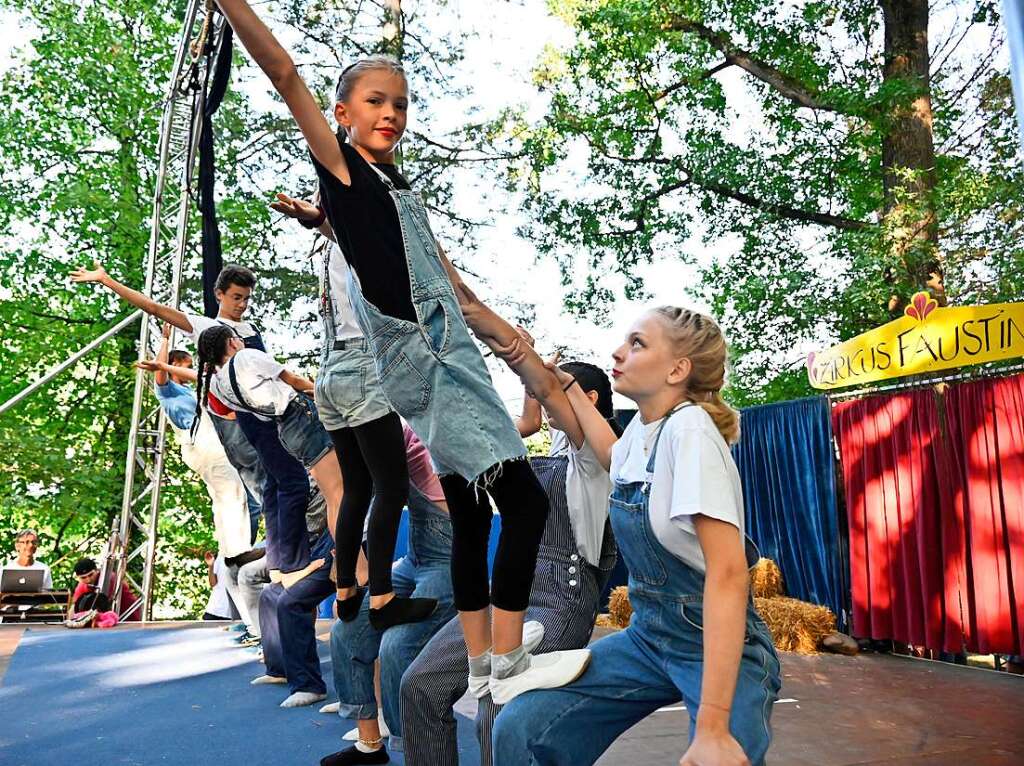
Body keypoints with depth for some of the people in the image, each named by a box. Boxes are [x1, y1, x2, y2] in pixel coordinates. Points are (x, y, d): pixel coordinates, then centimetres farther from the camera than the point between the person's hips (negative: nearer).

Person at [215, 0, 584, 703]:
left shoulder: (402, 191, 20)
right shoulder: (342, 169, 0)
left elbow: (451, 286, 23)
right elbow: (284, 73, -11)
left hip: (450, 356, 8)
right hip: (421, 361, -8)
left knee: (472, 518, 10)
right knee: (525, 500, -12)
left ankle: (484, 673, 19)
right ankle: (507, 664, -2)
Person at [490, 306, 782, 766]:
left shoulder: (689, 428, -20)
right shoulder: (643, 427, 2)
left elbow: (728, 572, -27)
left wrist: (712, 728, -31)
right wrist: (566, 384, 27)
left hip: (719, 646, -6)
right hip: (648, 634, 7)